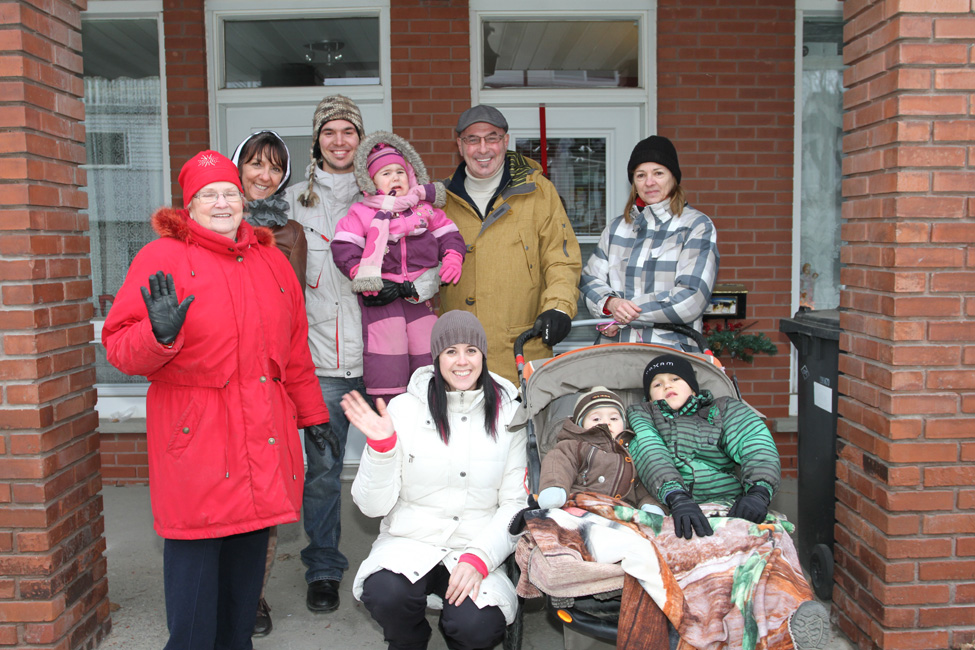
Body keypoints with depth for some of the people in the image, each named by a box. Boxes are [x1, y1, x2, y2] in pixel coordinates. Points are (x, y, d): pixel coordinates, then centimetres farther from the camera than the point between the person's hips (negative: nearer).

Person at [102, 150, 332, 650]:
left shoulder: (271, 261, 14)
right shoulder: (161, 257, -1)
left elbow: (295, 349, 20)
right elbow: (120, 346, -4)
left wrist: (312, 414, 22)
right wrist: (159, 335, -25)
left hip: (263, 434, 5)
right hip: (195, 434, -5)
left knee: (250, 541, 11)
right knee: (195, 546, -1)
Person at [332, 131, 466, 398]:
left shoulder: (425, 209, 10)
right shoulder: (361, 213, 0)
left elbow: (448, 234, 14)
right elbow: (343, 247, -6)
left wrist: (453, 257, -5)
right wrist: (365, 278, -17)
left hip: (420, 294, 4)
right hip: (381, 296, -4)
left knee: (428, 353, 8)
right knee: (386, 356, -5)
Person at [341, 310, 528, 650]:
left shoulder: (509, 415, 0)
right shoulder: (405, 409, -3)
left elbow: (516, 503, 1)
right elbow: (373, 506, -3)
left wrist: (478, 559, -13)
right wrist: (381, 445, -18)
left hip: (478, 549, 0)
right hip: (408, 542, 0)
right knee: (385, 595, -31)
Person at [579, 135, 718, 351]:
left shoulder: (698, 225, 6)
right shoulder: (617, 227, 20)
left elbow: (691, 298, -4)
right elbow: (589, 279, 16)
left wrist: (624, 317, -5)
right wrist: (611, 303, -7)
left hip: (672, 348, -3)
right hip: (615, 350, 4)